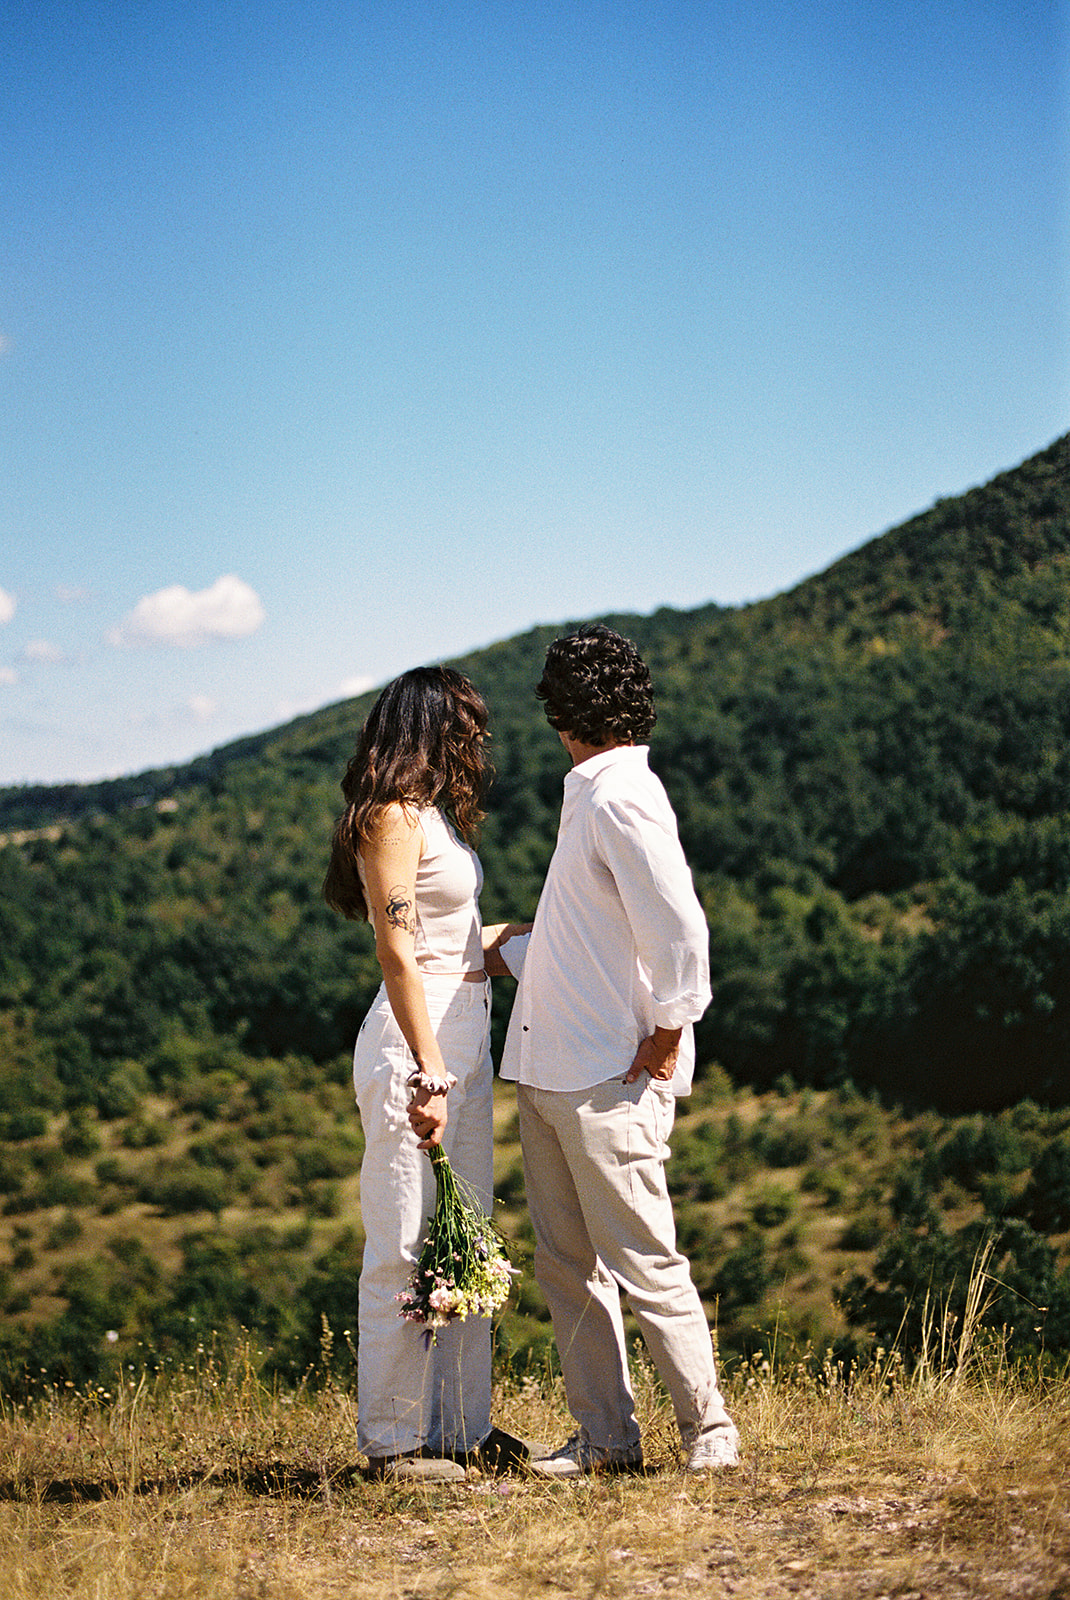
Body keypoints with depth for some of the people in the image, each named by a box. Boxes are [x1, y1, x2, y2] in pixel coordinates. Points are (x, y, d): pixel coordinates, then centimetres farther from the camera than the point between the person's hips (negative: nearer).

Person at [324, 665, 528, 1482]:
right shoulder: (393, 817, -12)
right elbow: (398, 956, -17)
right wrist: (429, 1076, -21)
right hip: (415, 1045, -10)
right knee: (407, 1245, -4)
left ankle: (461, 1423, 20)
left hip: (462, 1038, 10)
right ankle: (394, 1438, 4)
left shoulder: (436, 815, 16)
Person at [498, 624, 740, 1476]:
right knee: (567, 1266, 10)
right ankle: (605, 1437, 16)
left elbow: (679, 932, -20)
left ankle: (709, 1427, 7)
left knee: (644, 1263, -4)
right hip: (548, 1069, 9)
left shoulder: (622, 798, -14)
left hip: (609, 1079, -9)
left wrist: (665, 1037, -14)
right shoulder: (592, 794, 15)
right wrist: (504, 954, 27)